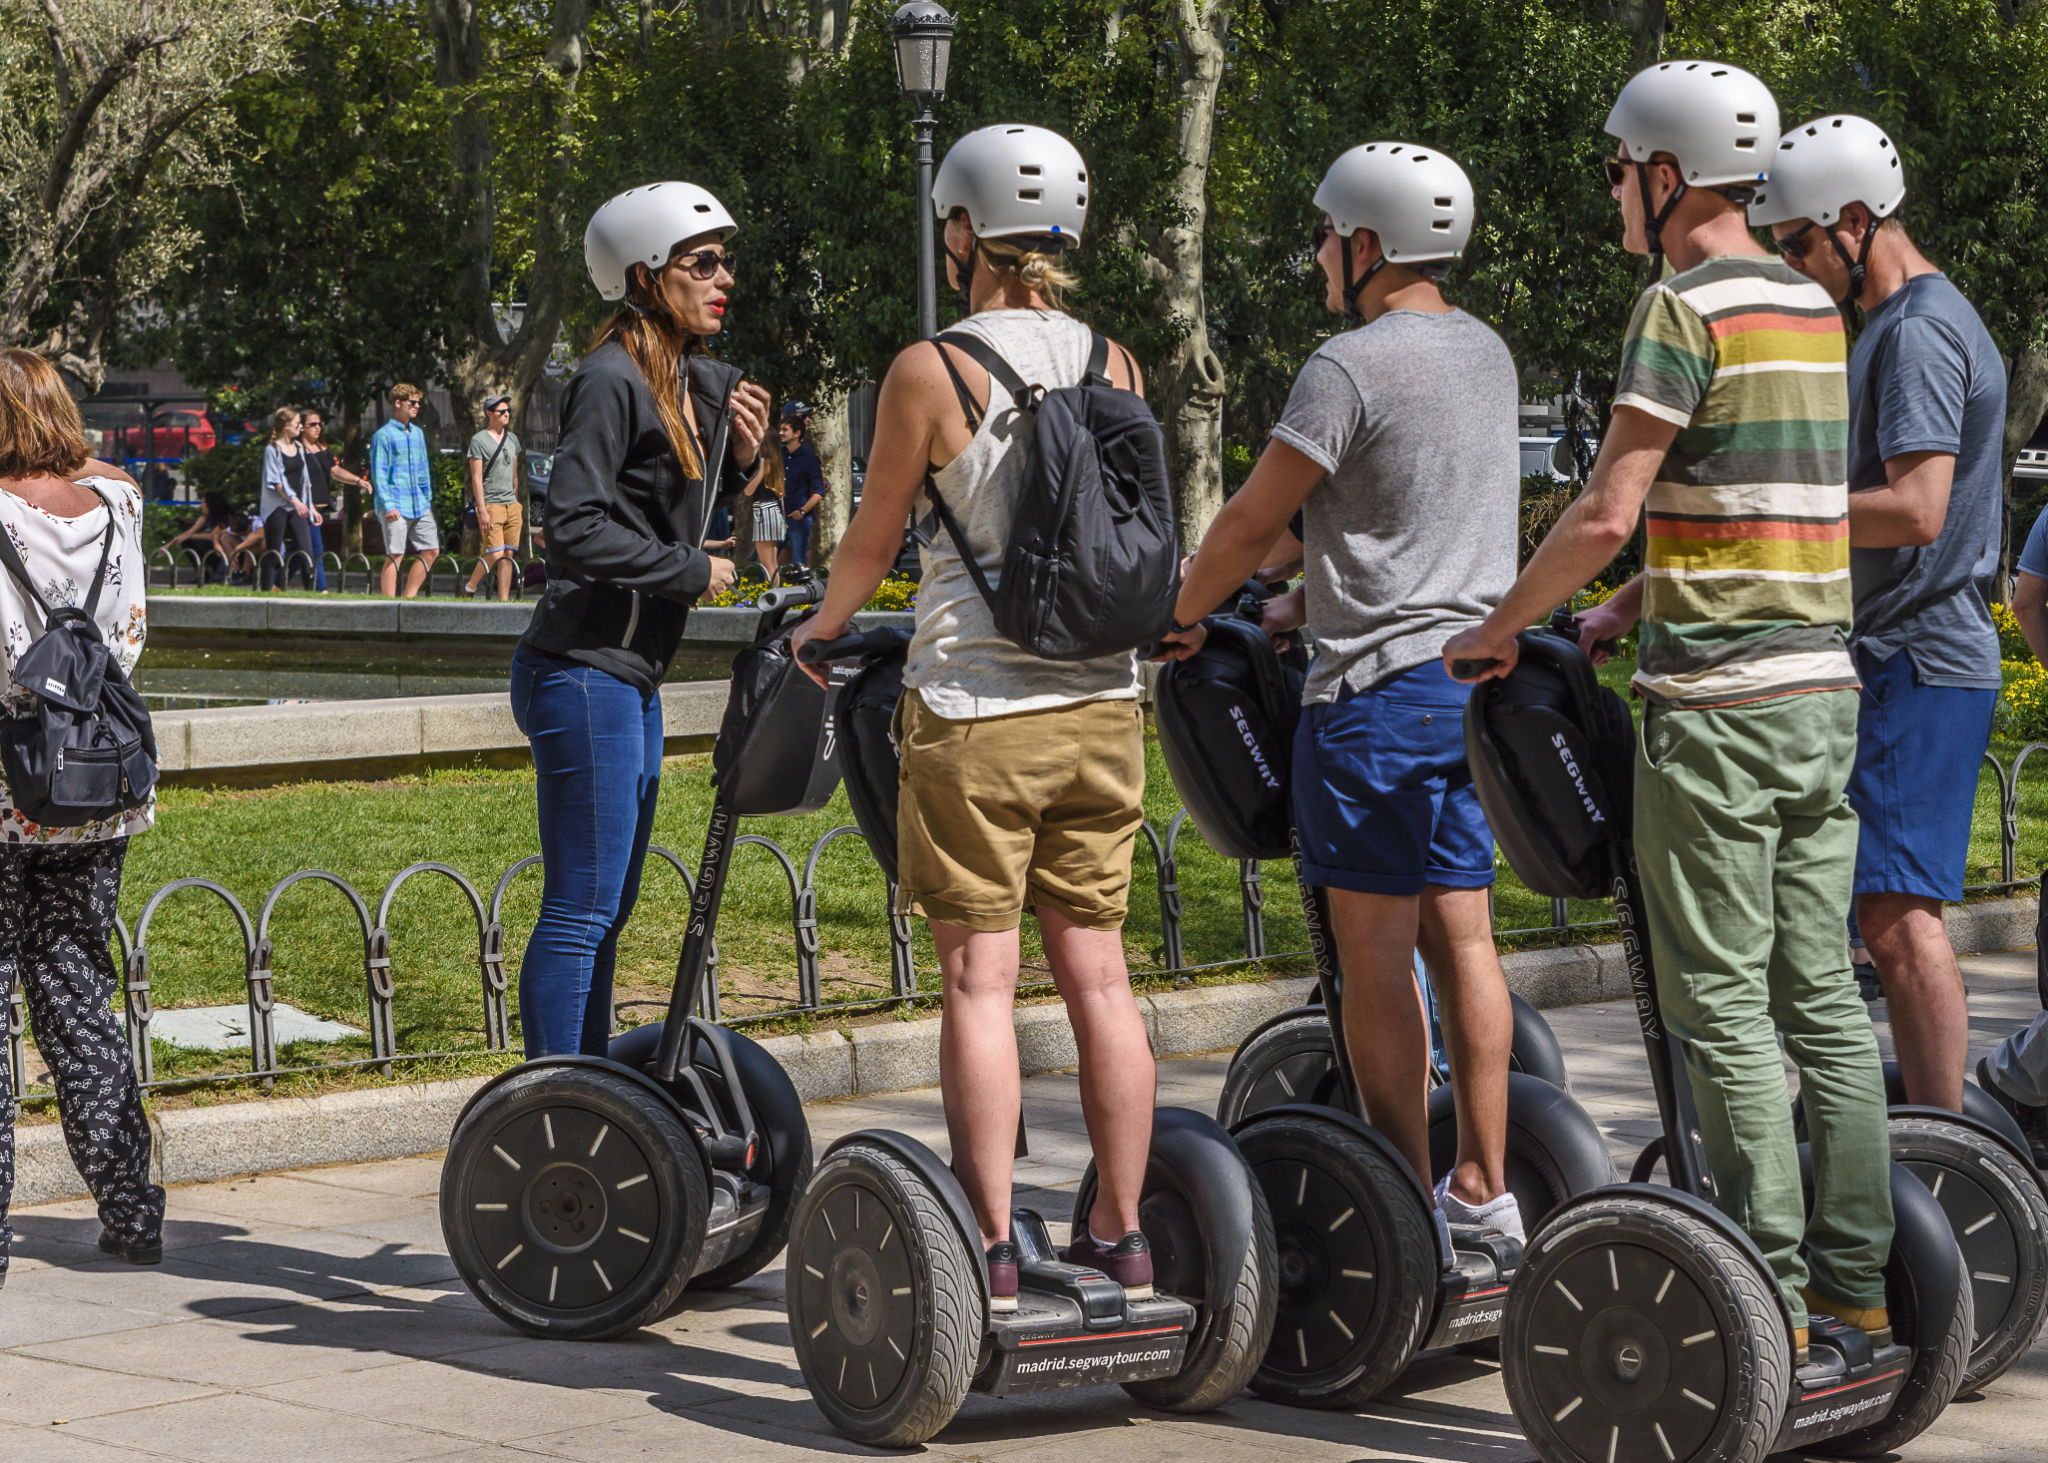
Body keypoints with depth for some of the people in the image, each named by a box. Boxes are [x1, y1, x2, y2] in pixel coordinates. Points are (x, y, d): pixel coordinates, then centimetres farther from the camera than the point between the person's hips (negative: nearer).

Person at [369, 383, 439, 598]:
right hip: (397, 507, -7)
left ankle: (409, 597, 15)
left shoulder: (418, 434, 15)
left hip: (420, 507, 7)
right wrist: (388, 505, -17)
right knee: (394, 556, -7)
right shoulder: (384, 435, -6)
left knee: (431, 551, 6)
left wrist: (427, 500, 18)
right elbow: (378, 473, -9)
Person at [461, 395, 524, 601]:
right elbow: (476, 478, -9)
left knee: (508, 555, 2)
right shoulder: (479, 440, -4)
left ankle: (504, 599, 4)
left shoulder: (512, 439, 16)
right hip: (491, 504, -6)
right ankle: (470, 587, 7)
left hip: (512, 505, 6)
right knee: (495, 554, -13)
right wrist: (482, 510, -15)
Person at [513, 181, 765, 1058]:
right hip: (583, 673, -10)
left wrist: (738, 459, 3)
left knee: (609, 907, 15)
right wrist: (694, 572, -13)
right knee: (580, 909, -7)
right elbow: (576, 526, -22)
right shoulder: (612, 380, -14)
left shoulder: (701, 384, 13)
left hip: (633, 680, 10)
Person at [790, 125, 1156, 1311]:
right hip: (1103, 704, 5)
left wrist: (820, 628, 24)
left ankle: (991, 1245, 0)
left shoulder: (931, 371, -8)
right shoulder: (1115, 367, 6)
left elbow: (873, 541, 4)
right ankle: (1122, 1236, 14)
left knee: (980, 980, 0)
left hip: (976, 712, -5)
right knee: (1098, 972, 10)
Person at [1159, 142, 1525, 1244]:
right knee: (1462, 937, 10)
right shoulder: (1488, 355, 12)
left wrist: (1184, 615, 9)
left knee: (1375, 952, -2)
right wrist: (1308, 597, 28)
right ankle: (1483, 1188, 12)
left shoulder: (1350, 367, -13)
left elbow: (1250, 523, -8)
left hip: (1379, 682, -8)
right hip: (1474, 675, 8)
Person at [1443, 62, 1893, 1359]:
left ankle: (1769, 1290, -1)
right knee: (1821, 989, 10)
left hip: (1718, 705, -8)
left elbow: (1607, 513, -15)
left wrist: (1502, 628, -2)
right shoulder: (1816, 307, 14)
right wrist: (1630, 610, 24)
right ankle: (1858, 1273, 13)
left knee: (1723, 999, -3)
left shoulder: (1685, 309, -11)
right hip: (1822, 684, 8)